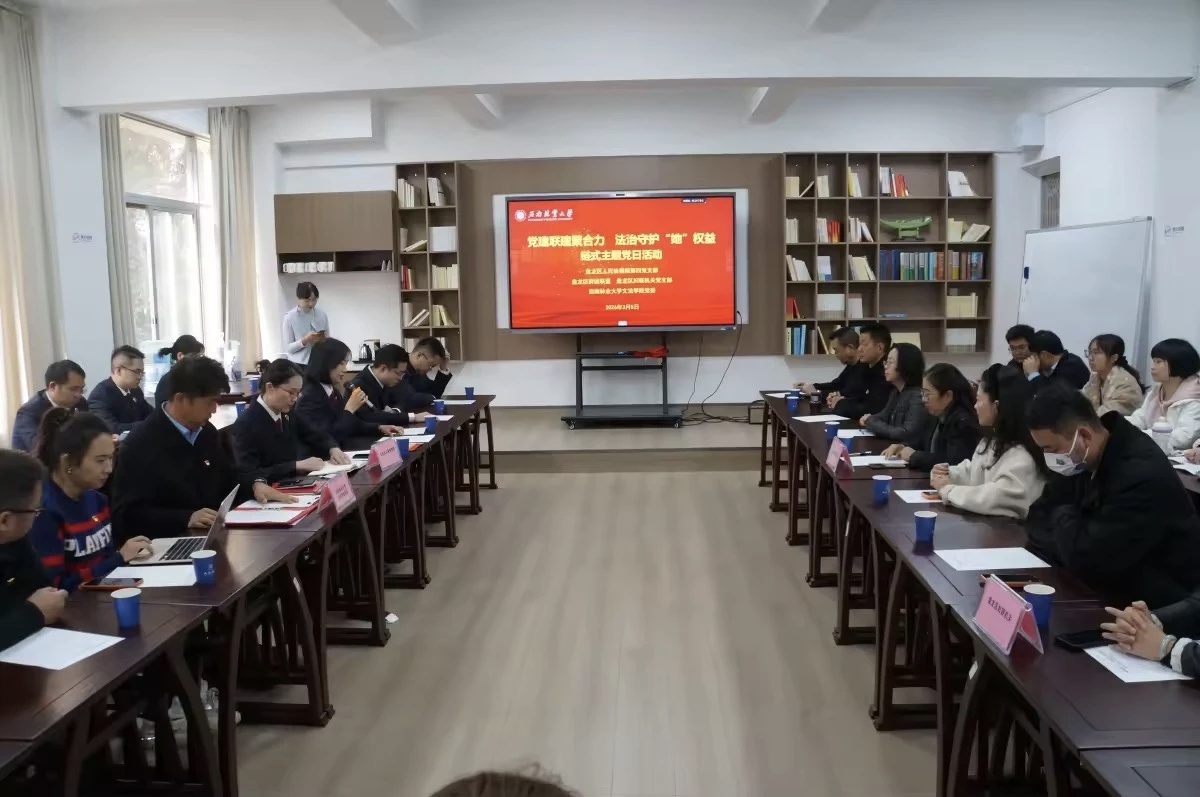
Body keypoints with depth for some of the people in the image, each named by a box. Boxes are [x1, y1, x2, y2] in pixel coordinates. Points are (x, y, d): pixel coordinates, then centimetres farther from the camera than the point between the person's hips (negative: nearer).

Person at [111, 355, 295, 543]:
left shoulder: (206, 431, 8)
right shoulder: (140, 443, -13)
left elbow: (229, 473, 22)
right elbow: (127, 515, -17)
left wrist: (256, 483, 0)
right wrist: (187, 518, -29)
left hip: (213, 533, 8)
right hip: (167, 542, -8)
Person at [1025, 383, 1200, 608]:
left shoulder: (1142, 474, -27)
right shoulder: (1082, 459, -2)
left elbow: (1085, 558, -30)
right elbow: (1038, 518, 2)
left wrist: (1063, 517, -11)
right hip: (1113, 585, 7)